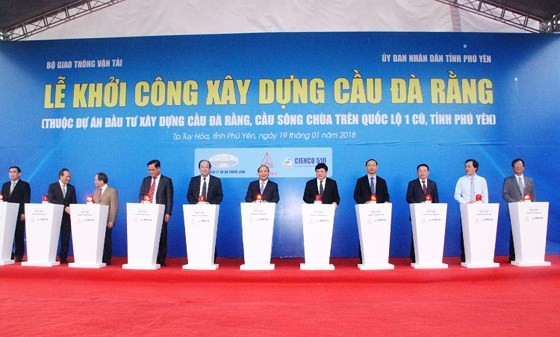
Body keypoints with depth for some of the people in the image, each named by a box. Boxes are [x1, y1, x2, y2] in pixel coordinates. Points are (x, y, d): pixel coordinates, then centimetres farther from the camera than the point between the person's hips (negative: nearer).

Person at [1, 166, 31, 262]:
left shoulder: (25, 185, 3)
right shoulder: (5, 185, 18)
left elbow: (26, 201, -4)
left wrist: (24, 213, -12)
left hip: (19, 215, -4)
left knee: (19, 236, -1)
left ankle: (19, 257, 5)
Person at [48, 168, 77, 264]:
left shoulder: (71, 188, 13)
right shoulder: (52, 186, 3)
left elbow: (74, 202, 11)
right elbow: (51, 200, -9)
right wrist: (65, 208, -18)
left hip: (67, 216, 3)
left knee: (66, 238, 2)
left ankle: (63, 258, 8)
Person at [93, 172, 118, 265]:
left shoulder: (112, 191, -2)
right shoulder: (95, 191, 18)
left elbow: (114, 207, -7)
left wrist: (111, 221, -12)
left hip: (106, 221, -5)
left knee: (107, 240, 0)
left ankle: (107, 260, 8)